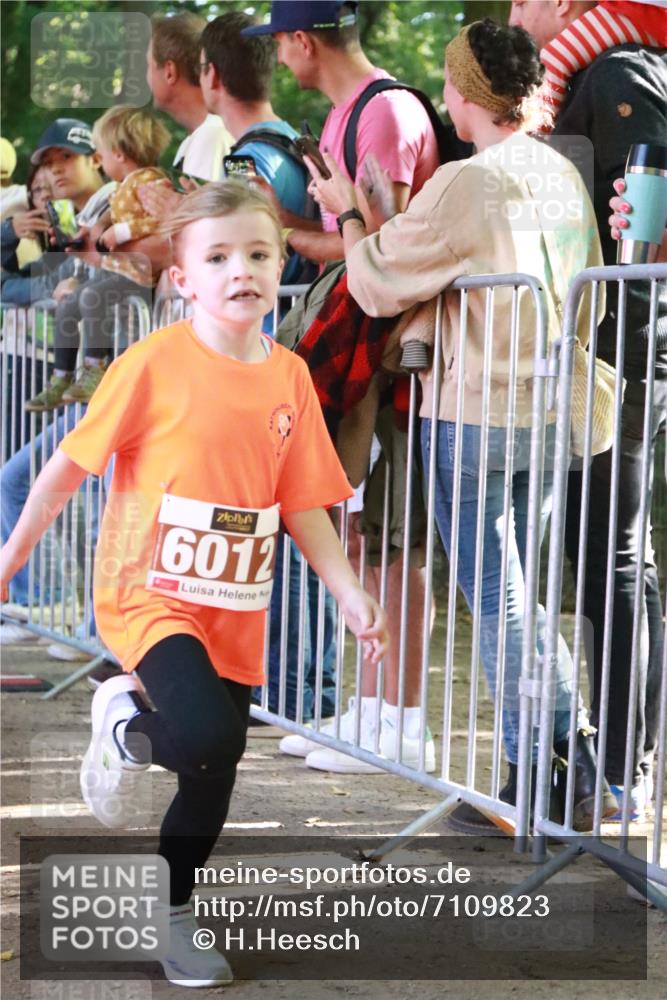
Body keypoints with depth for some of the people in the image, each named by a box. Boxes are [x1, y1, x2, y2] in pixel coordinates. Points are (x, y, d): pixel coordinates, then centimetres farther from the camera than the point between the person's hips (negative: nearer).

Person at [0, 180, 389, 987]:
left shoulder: (289, 377, 2)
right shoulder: (156, 364, -12)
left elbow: (301, 504, 8)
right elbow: (71, 463, -5)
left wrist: (349, 593, -1)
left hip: (236, 611, 5)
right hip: (150, 594, -5)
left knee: (213, 779, 11)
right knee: (206, 733, -29)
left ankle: (170, 916, 34)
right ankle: (127, 720, 4)